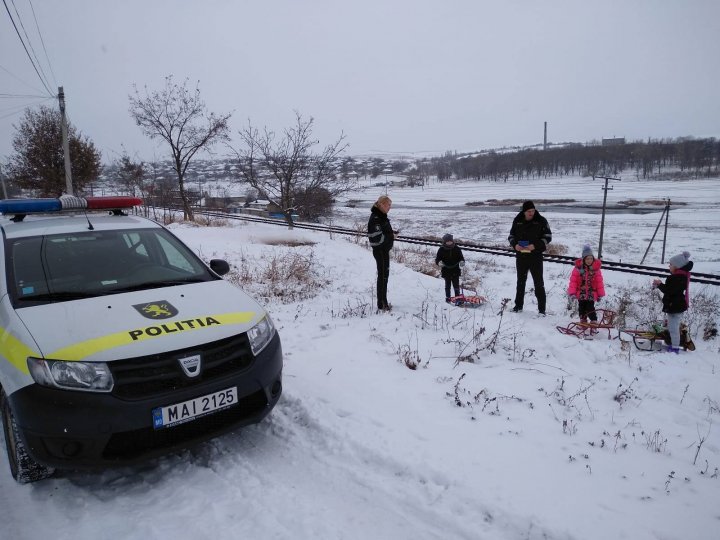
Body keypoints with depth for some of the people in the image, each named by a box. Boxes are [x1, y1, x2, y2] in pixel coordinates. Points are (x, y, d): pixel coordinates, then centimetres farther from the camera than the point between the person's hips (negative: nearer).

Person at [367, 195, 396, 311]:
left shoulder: (382, 216, 11)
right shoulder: (375, 218, -19)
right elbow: (377, 237, -26)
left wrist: (392, 233, 2)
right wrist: (391, 236, -14)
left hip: (384, 250, 10)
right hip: (380, 250, -10)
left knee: (384, 275, 15)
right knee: (382, 276, -4)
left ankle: (383, 302, 25)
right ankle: (382, 305, 3)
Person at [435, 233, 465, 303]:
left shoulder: (457, 249, 1)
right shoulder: (441, 250, -4)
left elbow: (461, 257, 8)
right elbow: (437, 259, -1)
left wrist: (462, 262, -14)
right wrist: (439, 263, -24)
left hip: (455, 271, 1)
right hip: (446, 271, -1)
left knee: (456, 285, 6)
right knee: (447, 285, 7)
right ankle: (447, 298, 17)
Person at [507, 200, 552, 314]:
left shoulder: (541, 221, -6)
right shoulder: (517, 221, 2)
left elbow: (548, 236, -3)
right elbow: (511, 235, 11)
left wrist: (535, 245, -18)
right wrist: (515, 244, -10)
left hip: (536, 256, -3)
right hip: (521, 256, 3)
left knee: (539, 283, 0)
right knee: (520, 281, 14)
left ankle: (542, 308, 5)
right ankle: (518, 305, 27)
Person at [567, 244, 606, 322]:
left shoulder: (596, 268, -3)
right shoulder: (578, 267, -7)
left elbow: (599, 282, 0)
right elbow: (573, 281, -7)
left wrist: (600, 294, 0)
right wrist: (572, 292, -11)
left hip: (591, 294, -1)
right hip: (581, 293, 1)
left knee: (590, 309, -6)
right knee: (582, 309, 13)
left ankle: (594, 322, 4)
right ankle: (583, 322, 26)